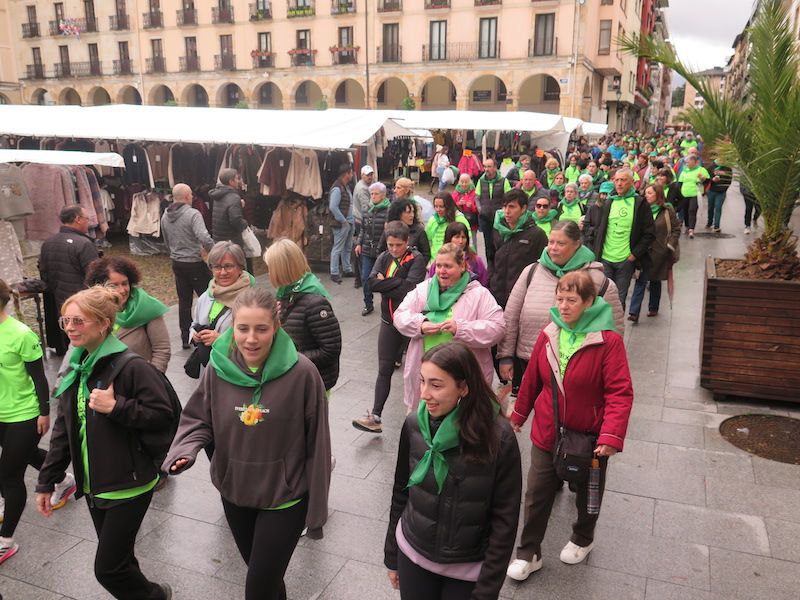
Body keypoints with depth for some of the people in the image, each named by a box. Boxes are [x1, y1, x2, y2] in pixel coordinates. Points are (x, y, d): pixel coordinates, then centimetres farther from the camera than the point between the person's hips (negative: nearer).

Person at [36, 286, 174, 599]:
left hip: (129, 486, -8)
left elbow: (163, 415, -20)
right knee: (117, 560, 18)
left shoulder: (131, 367, -19)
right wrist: (46, 481, 11)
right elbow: (63, 430, 11)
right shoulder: (77, 370, 6)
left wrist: (116, 407, -28)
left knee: (108, 568, 0)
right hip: (93, 486, 8)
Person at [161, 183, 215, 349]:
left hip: (177, 263, 7)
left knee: (184, 301, 13)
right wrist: (212, 250, -13)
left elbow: (167, 242, 17)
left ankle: (185, 338, 18)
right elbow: (205, 238, -31)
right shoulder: (193, 214, -18)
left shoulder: (165, 216, 6)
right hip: (195, 263, -7)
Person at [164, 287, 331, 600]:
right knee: (261, 574, 25)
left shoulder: (301, 372, -22)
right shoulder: (219, 368, -12)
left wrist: (316, 510, -10)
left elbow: (317, 445, -15)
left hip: (284, 497, -4)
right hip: (234, 492, 4)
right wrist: (185, 450, -19)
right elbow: (199, 419, 3)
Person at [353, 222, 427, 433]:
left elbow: (410, 288, -24)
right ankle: (375, 417, 6)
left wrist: (385, 283, -14)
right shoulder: (384, 258, 4)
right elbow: (372, 281, -12)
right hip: (389, 321, 4)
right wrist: (398, 283, -19)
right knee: (384, 369, 4)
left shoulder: (416, 259, -11)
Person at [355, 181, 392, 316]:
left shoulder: (388, 210, -11)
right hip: (367, 250, 5)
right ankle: (368, 305, 20)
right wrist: (359, 243, 12)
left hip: (382, 251, -5)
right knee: (365, 278, 6)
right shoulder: (367, 211, 9)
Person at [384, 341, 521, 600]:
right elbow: (400, 492, 1)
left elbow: (505, 520, -14)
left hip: (469, 570, -2)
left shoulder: (498, 437, -21)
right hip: (412, 557, 3)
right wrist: (392, 556, 9)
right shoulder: (413, 425, -12)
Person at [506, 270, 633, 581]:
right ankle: (528, 554, 25)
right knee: (537, 495, 9)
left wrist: (611, 436, -29)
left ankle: (583, 540, 48)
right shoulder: (548, 335, -5)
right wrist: (518, 415, 14)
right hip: (546, 435, 3)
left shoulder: (608, 341, -19)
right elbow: (531, 380, 6)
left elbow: (620, 393, -20)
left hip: (589, 438, -3)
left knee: (587, 494, 22)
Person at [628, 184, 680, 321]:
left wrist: (670, 246, -7)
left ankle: (653, 308, 29)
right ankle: (634, 312, -12)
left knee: (655, 280, 12)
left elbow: (676, 229, 2)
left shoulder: (667, 211, -2)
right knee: (641, 280, -7)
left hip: (659, 252, -1)